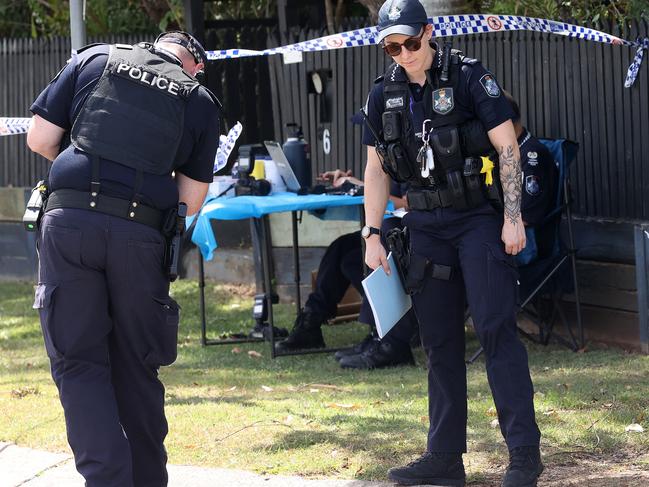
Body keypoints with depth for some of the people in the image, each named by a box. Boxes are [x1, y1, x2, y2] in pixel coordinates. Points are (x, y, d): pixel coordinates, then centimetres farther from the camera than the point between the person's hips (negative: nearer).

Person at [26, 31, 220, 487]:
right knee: (136, 367, 13)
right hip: (141, 234, 1)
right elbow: (191, 199, 10)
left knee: (78, 362, 2)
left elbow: (39, 139, 10)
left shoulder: (94, 59, 13)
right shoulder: (199, 100, 13)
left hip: (70, 220, -1)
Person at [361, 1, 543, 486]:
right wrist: (373, 235, 8)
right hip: (427, 224, 5)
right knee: (440, 342, 7)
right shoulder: (384, 95, 7)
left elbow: (508, 146, -7)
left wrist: (512, 217, -13)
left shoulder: (469, 77, -7)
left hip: (479, 218, -5)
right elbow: (377, 170, 14)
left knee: (496, 329, -12)